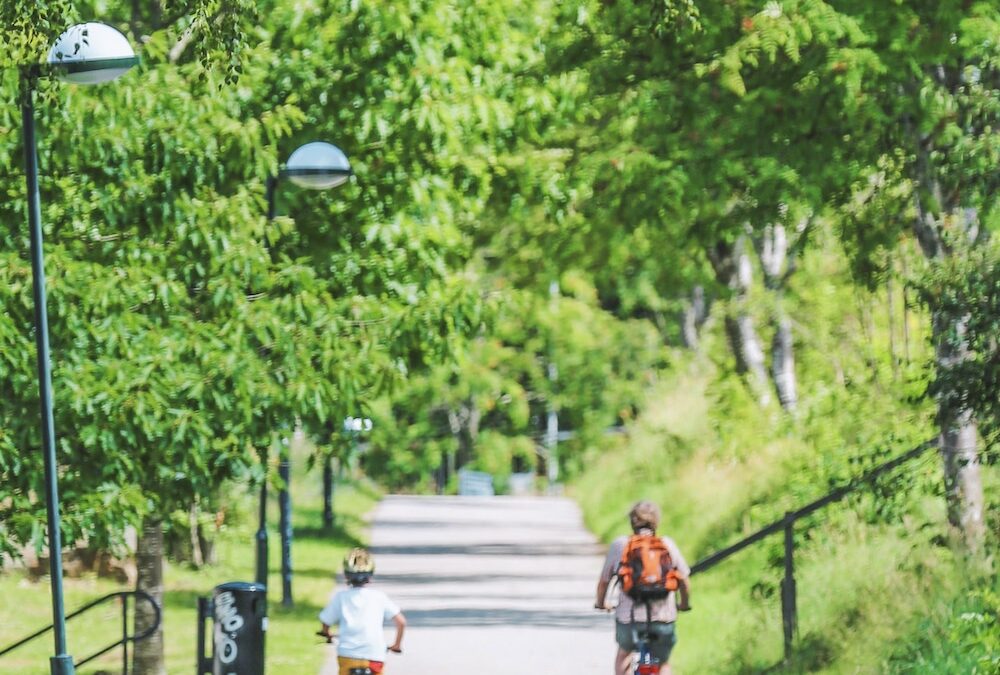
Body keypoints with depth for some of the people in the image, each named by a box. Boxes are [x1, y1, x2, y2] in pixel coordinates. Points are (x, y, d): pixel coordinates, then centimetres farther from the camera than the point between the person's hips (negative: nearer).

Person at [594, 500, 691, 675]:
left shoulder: (619, 545, 4)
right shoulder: (668, 544, 5)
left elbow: (604, 581, 9)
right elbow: (683, 580, 7)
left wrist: (601, 603, 29)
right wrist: (684, 604, 27)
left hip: (628, 616, 0)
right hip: (663, 618, 0)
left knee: (624, 651, 33)